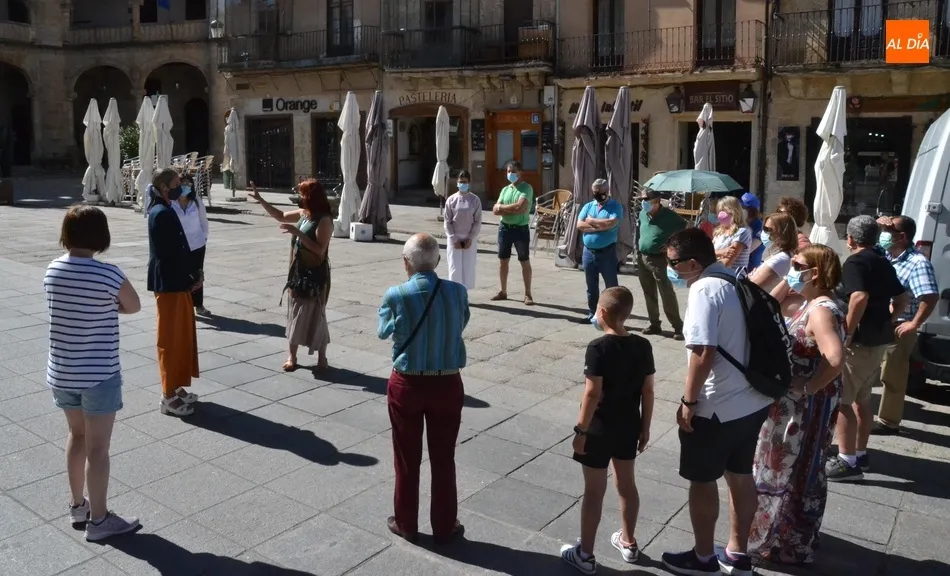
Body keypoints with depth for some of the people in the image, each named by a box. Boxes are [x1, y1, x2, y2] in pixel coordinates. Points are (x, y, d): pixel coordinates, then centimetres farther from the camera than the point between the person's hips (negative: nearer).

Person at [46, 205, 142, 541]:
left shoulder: (52, 270, 0)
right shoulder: (108, 275, -19)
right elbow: (134, 307, -4)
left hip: (60, 373, 6)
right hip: (98, 376, -6)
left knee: (77, 436, 22)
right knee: (97, 447, 4)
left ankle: (77, 506, 35)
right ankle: (98, 520, 15)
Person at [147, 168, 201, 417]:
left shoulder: (162, 210, 13)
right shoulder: (163, 213, -18)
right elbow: (174, 251, -21)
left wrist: (191, 276, 6)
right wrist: (193, 276, -9)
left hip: (174, 280, 10)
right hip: (169, 283, -10)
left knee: (181, 334, 17)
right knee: (171, 338, -2)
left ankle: (176, 388, 28)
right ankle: (169, 396, 8)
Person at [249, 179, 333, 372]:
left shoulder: (324, 220, -17)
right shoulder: (303, 213, 6)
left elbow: (320, 249, -24)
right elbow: (280, 216, 22)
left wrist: (297, 232, -26)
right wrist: (259, 199, 19)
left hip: (315, 276, -8)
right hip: (298, 273, 8)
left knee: (315, 316, 0)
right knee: (295, 314, 12)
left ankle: (322, 357, 14)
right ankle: (291, 356, 22)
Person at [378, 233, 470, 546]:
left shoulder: (396, 296, -14)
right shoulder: (458, 292, -9)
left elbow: (383, 332, 3)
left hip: (407, 384, -1)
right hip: (447, 384, 1)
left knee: (407, 459, 15)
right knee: (443, 459, 14)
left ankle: (406, 524, 30)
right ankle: (444, 527, 27)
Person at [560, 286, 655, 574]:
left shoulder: (598, 347, -20)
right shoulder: (643, 346, -3)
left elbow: (592, 394, -21)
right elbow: (648, 391, 1)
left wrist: (580, 430, -13)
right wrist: (645, 428, 11)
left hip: (599, 430, -5)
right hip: (629, 427, 6)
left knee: (594, 491, 5)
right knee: (626, 484, 21)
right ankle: (628, 542, 37)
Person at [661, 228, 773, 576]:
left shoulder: (704, 290, -20)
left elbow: (703, 353, -26)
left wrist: (689, 401, -15)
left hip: (717, 407, -9)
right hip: (753, 400, 9)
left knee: (702, 481, 9)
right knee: (741, 476, 19)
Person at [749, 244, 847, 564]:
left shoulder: (821, 310, -25)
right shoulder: (814, 304, 6)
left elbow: (835, 359, -38)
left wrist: (808, 387, -27)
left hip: (807, 407, -10)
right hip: (795, 404, 10)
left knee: (794, 475, 7)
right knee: (791, 472, 23)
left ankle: (788, 545, 25)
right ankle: (784, 534, 41)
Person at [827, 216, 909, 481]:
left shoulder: (854, 262, -14)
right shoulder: (884, 263, 14)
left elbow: (860, 297, -30)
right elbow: (903, 299, 21)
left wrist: (847, 332, -23)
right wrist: (886, 322, 17)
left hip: (859, 340, -9)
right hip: (879, 340, 9)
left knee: (840, 400, -3)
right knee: (862, 398, 18)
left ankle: (848, 462, -2)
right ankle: (860, 454, 27)